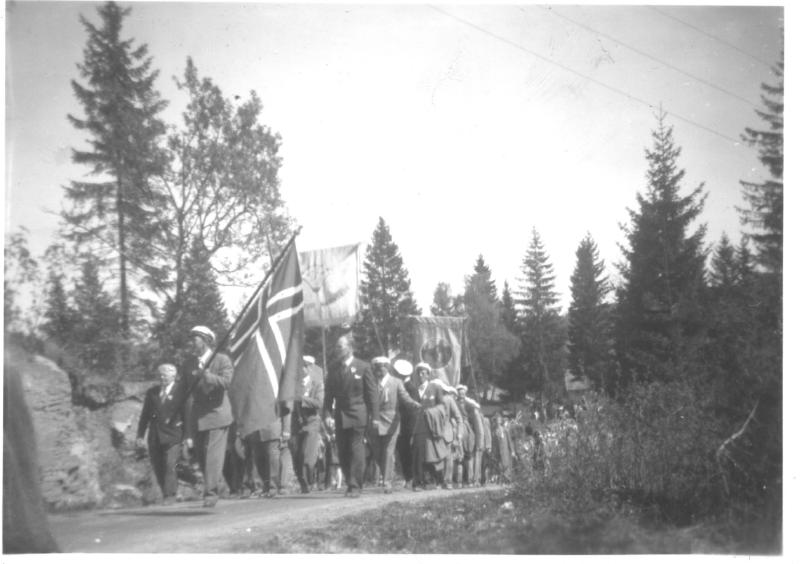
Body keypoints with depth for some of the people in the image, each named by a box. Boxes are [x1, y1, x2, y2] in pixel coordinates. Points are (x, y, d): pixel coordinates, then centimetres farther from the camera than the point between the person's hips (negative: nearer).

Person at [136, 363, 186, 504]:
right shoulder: (151, 392, 13)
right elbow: (145, 415, 14)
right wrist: (140, 435, 8)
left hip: (172, 435, -4)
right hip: (155, 436, 4)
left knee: (170, 465, -11)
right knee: (157, 466, 4)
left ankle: (170, 495, -1)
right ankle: (166, 494, 15)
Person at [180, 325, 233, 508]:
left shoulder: (222, 360, -2)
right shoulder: (187, 364, 13)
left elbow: (225, 382, -18)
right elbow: (183, 390, 16)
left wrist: (204, 374, -27)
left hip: (216, 413, -5)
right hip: (195, 416, 5)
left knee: (213, 454, -10)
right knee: (201, 455, 8)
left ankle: (210, 493, -8)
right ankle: (215, 483, 24)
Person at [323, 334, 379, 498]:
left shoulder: (363, 367, -3)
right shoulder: (334, 369, 7)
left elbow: (372, 392, -2)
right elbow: (329, 393, 6)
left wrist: (374, 416, -6)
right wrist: (328, 414, -5)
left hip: (358, 415, -4)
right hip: (340, 415, 4)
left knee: (356, 450, -6)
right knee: (342, 452, 5)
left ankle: (355, 486, -1)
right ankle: (350, 483, 17)